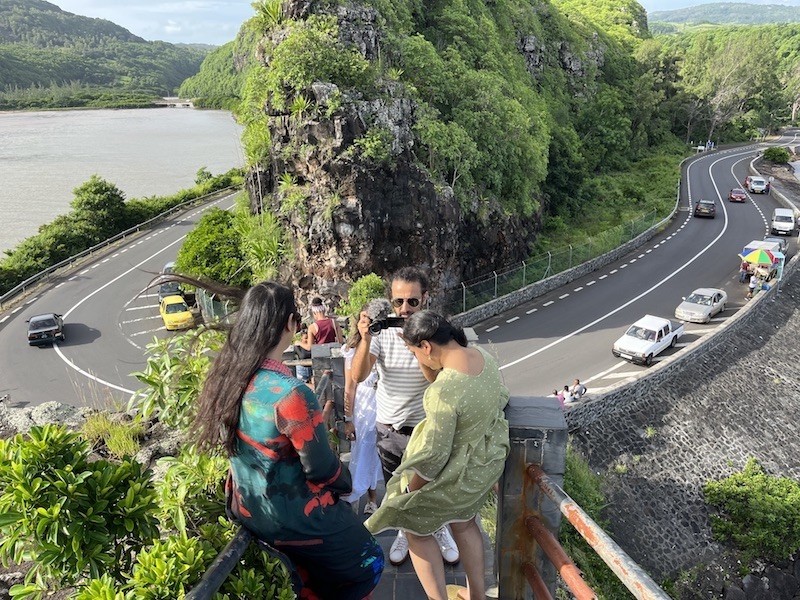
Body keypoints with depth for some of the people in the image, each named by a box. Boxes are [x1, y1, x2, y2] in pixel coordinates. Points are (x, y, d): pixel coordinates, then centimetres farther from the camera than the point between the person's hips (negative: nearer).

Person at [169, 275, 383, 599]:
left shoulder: (225, 375, -11)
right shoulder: (291, 394, -33)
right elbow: (322, 469, -21)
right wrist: (345, 483, 0)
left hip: (246, 509, 8)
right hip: (293, 518, -7)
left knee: (315, 571, 32)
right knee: (368, 564, 18)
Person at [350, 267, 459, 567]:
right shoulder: (382, 332, -12)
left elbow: (438, 379, -26)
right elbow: (358, 375, -20)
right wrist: (365, 339, -35)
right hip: (389, 428, 2)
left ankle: (440, 529, 45)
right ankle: (404, 531, 47)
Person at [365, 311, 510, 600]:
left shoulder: (443, 391, -35)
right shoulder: (484, 356, -11)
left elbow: (434, 454, -26)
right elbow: (501, 399, 7)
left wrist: (410, 489, -10)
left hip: (457, 472, -8)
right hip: (489, 457, 8)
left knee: (416, 528, 18)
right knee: (463, 521, 30)